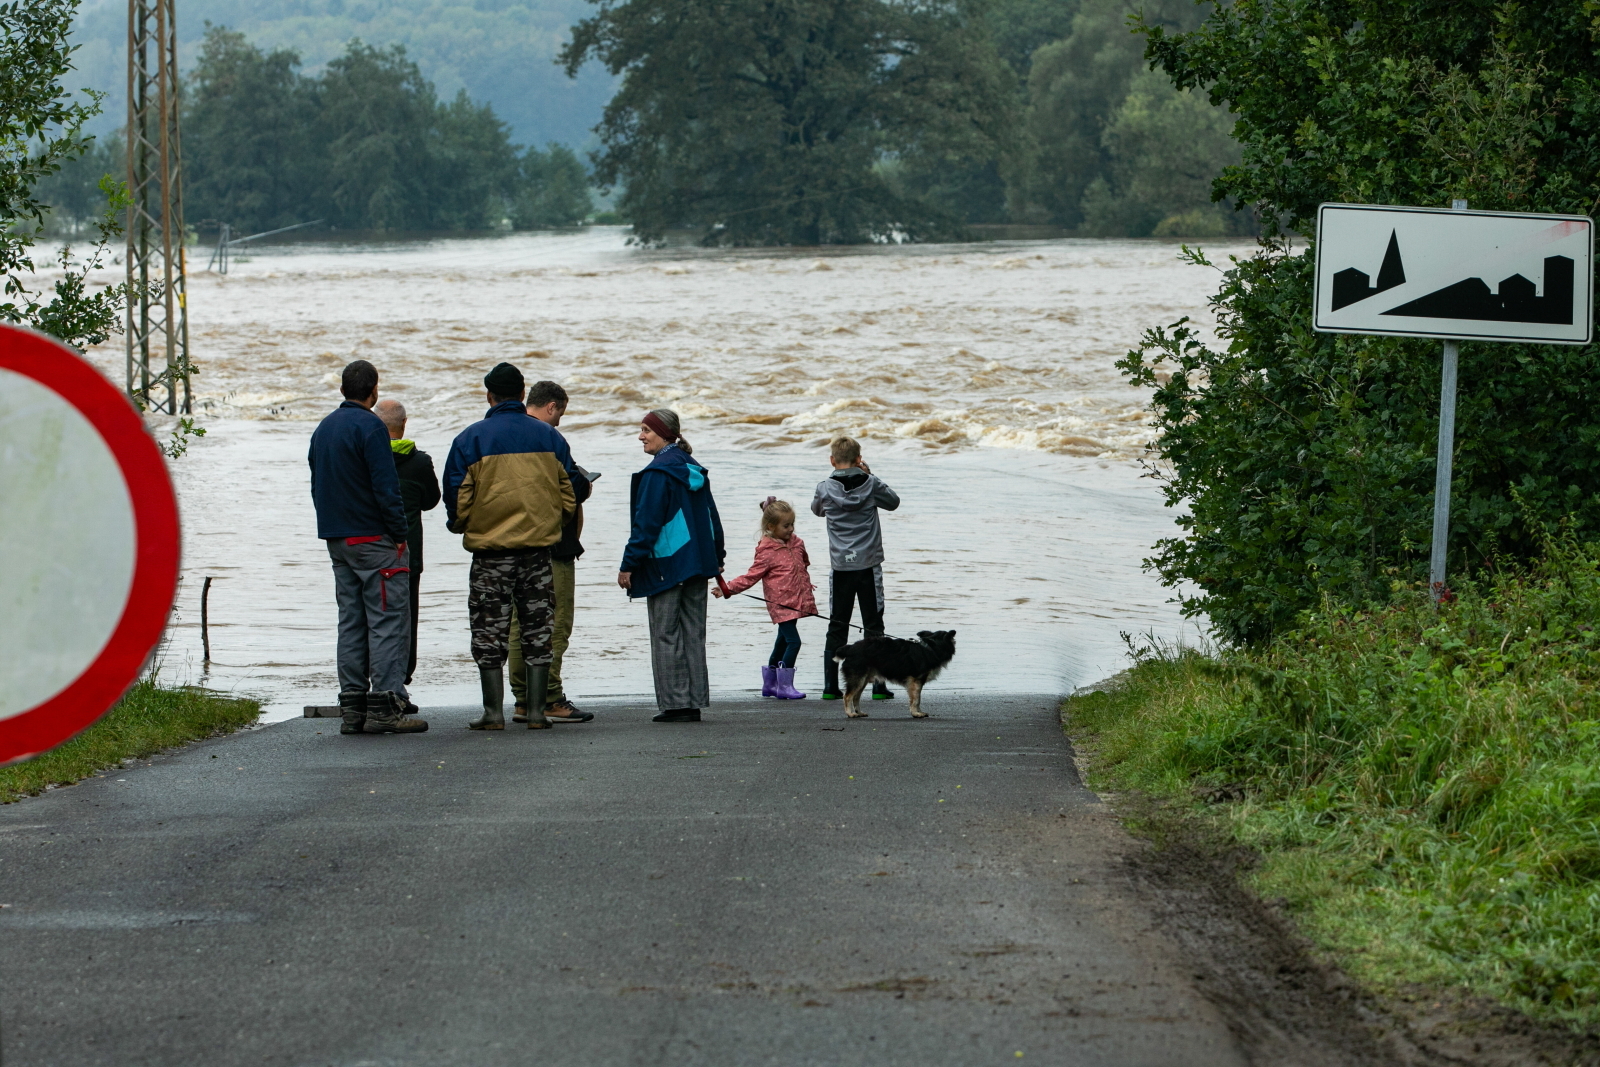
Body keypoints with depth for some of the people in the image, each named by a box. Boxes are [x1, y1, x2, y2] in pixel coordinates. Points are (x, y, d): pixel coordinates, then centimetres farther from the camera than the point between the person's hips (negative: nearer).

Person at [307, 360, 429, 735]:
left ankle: (353, 707, 7)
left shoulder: (323, 428, 15)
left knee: (351, 621, 10)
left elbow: (317, 485, 20)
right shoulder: (369, 427, -12)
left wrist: (333, 528, 19)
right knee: (389, 620, -7)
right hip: (373, 538, -8)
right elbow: (386, 487, -17)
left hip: (336, 540, 8)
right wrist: (400, 534, -11)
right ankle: (385, 706, -13)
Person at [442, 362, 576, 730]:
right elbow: (568, 493, 7)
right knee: (538, 629, 8)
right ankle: (536, 709, 5)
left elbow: (457, 497, -5)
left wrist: (459, 526, 15)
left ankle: (493, 710, 1)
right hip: (539, 548, 3)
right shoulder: (548, 437, 4)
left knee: (489, 631, 3)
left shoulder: (471, 439, -5)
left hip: (490, 549, -2)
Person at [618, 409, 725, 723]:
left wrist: (629, 564, -13)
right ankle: (694, 702, 9)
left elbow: (647, 523, -16)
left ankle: (675, 704, -4)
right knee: (693, 632, 9)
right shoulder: (695, 470, 12)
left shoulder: (657, 473, -13)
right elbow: (711, 517, 17)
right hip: (698, 563, 8)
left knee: (666, 634, -2)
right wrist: (716, 558, 24)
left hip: (667, 564, -8)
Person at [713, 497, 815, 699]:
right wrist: (729, 589, -21)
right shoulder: (767, 552, -13)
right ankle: (784, 686, -14)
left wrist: (806, 584, 33)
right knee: (793, 641, -16)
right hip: (781, 604, -8)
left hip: (796, 602, 8)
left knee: (783, 642, 15)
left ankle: (769, 683, 26)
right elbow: (752, 576, -13)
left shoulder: (796, 543, 10)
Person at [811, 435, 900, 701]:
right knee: (873, 627, 4)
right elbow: (893, 502, 13)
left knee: (837, 627, 8)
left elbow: (817, 509, 18)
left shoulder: (825, 488, -4)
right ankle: (879, 686, 1)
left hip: (840, 567, 1)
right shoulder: (870, 484, -5)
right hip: (869, 565, -1)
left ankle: (830, 686, 5)